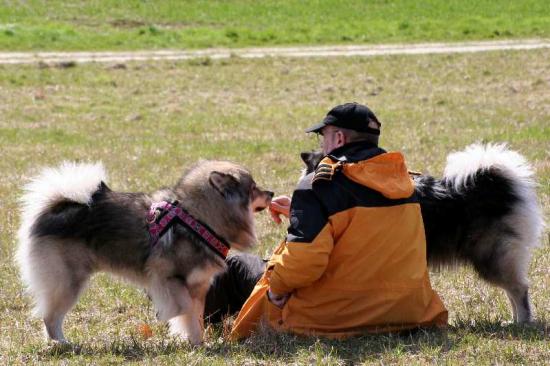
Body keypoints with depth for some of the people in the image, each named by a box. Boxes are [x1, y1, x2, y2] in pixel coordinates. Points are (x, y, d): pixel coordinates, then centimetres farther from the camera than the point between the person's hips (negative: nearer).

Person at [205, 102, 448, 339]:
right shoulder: (401, 179, 7)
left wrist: (277, 285, -6)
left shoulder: (320, 185, -16)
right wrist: (300, 210, 25)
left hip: (332, 318, -6)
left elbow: (303, 260, -26)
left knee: (239, 264, 19)